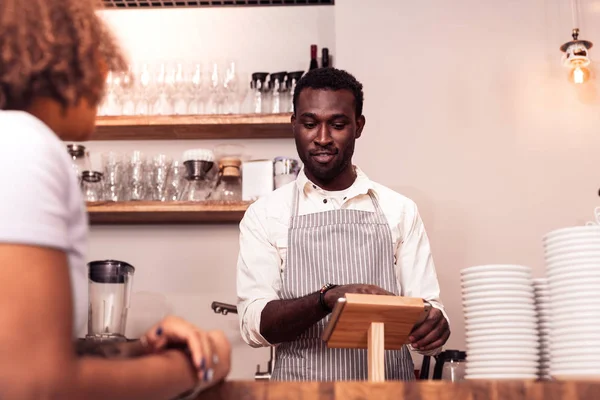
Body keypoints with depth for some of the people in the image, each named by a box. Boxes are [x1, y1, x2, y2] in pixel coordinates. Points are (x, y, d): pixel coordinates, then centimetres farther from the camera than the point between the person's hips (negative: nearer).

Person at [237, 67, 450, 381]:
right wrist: (328, 298, -18)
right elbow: (254, 323, -2)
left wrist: (434, 324, -14)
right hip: (302, 389, -1)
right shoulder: (265, 215, 6)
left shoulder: (400, 211, 9)